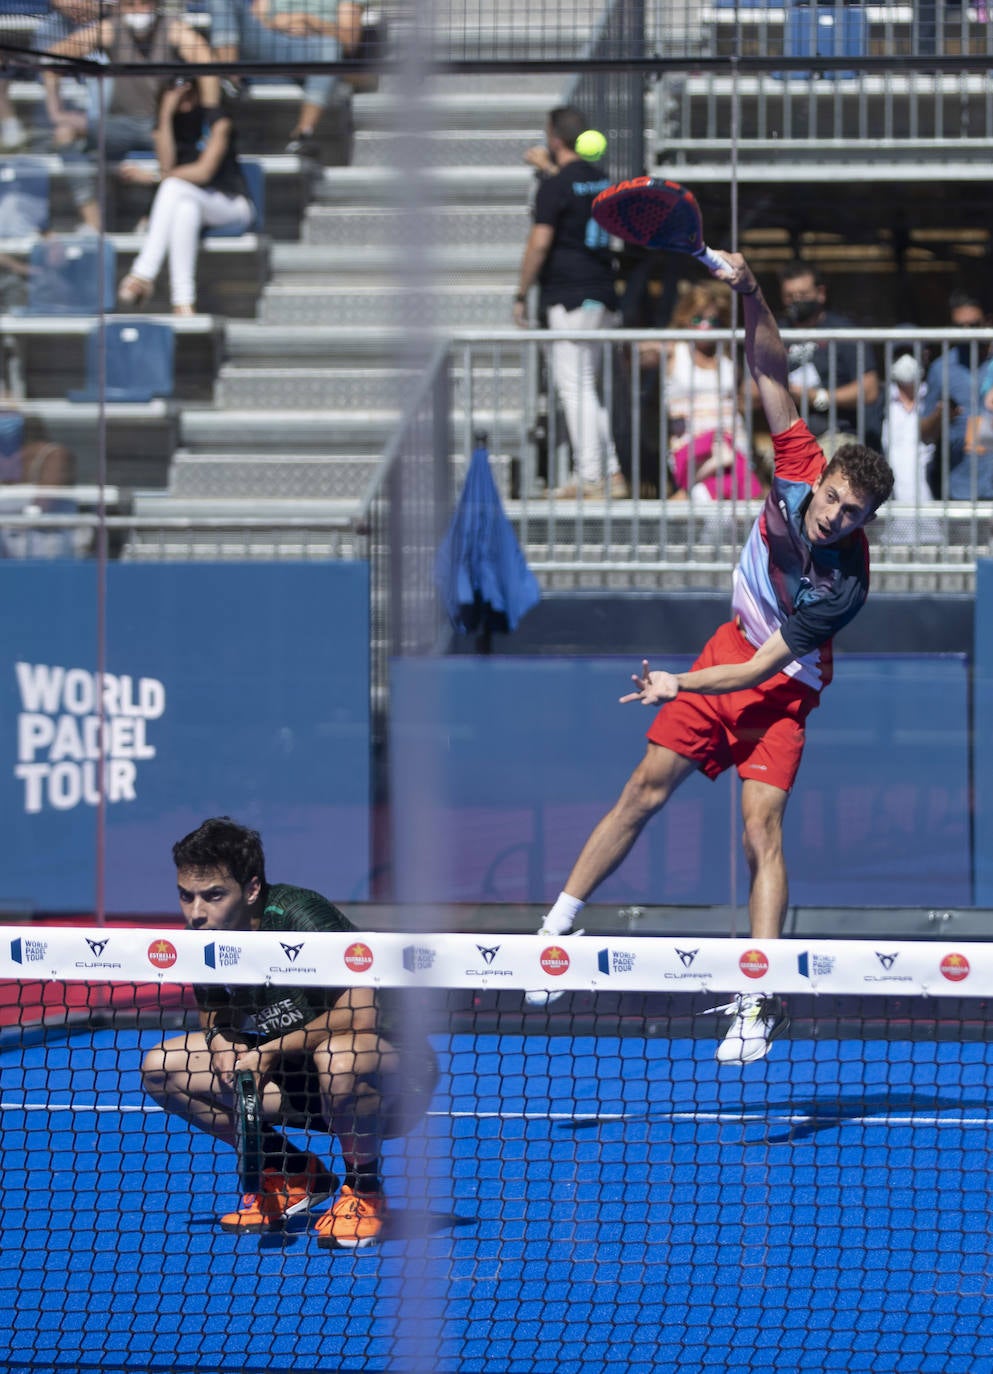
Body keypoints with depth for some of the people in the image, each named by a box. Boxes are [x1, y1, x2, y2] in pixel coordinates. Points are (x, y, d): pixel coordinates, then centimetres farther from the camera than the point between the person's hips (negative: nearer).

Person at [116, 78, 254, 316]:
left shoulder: (215, 118, -6)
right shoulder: (166, 124, 7)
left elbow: (204, 172, -15)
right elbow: (166, 166, -11)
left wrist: (152, 176, -15)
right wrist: (166, 115, -16)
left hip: (232, 205, -3)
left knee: (174, 187, -32)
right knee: (186, 208, -37)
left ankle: (144, 274, -45)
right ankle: (183, 301, -50)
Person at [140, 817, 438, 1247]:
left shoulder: (301, 918, -26)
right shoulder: (205, 939, -6)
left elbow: (364, 1016, -31)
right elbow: (214, 1018, 11)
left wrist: (268, 1051, -24)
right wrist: (221, 1042, -14)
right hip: (300, 1082, 7)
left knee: (339, 1056, -43)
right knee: (161, 1066, -6)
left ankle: (365, 1190, -12)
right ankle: (295, 1177, 3)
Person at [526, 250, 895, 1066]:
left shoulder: (844, 582, -32)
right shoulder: (800, 470, -20)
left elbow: (765, 667, -27)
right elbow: (774, 373, -14)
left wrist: (681, 687, -31)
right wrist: (751, 297, -28)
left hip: (782, 685, -5)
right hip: (735, 644, 5)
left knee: (762, 821, -18)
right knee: (648, 789, 5)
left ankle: (760, 1001, -19)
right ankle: (559, 925, 16)